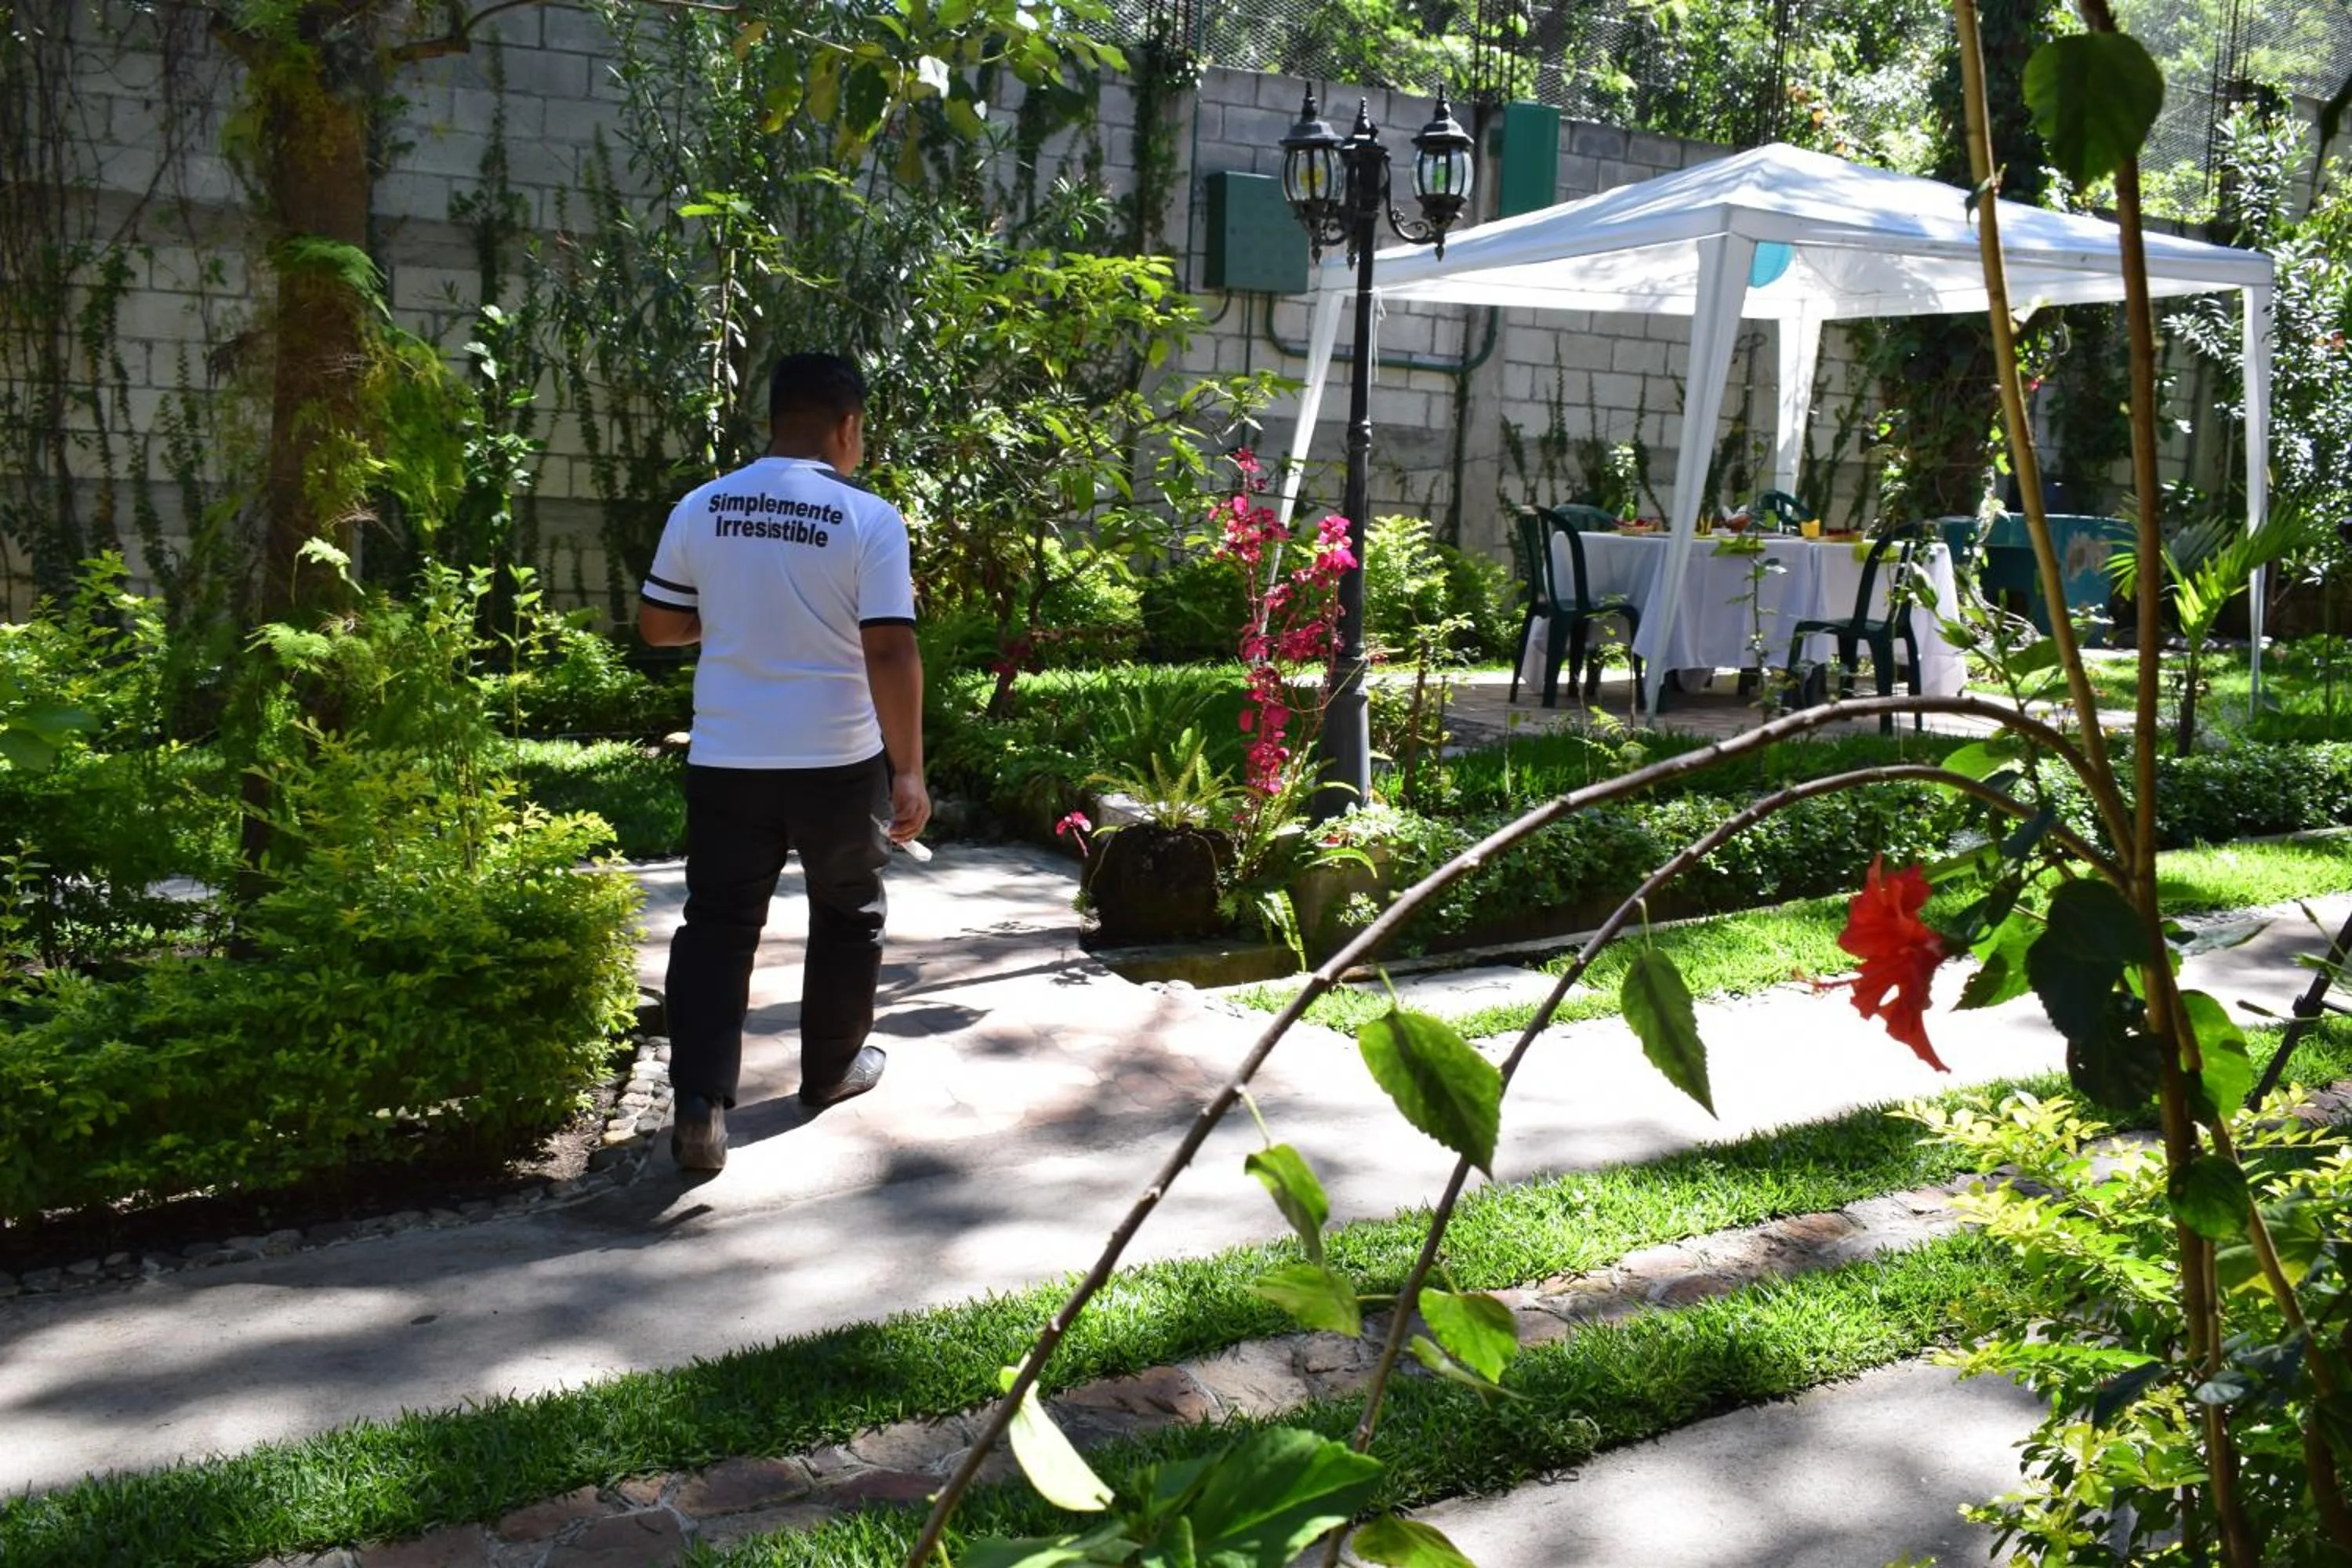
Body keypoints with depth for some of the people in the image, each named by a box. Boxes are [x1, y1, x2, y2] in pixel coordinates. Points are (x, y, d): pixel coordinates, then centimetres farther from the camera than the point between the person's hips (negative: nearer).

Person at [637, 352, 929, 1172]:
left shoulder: (700, 510, 1)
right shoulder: (870, 521, -11)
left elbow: (658, 625, 9)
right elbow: (889, 652, -16)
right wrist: (908, 770, -12)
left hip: (726, 760, 2)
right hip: (839, 763, -2)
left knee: (717, 926, 7)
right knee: (847, 915, 18)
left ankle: (700, 1104, -3)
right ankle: (833, 1067, 32)